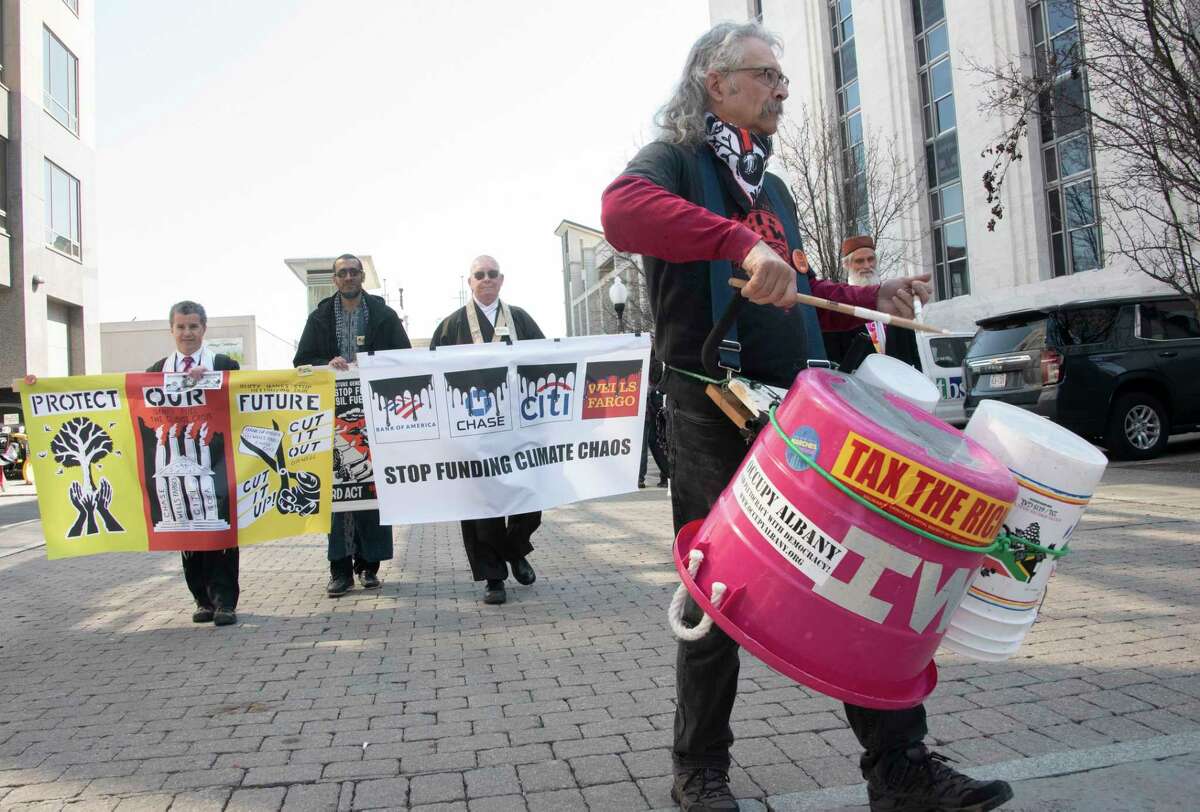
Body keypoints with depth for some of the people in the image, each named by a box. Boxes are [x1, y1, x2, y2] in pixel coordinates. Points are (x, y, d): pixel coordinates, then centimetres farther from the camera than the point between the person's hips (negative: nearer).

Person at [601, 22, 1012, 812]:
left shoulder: (773, 188, 24)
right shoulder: (677, 161, 1)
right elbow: (623, 209, -24)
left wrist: (875, 299, 15)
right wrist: (742, 241, -35)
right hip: (715, 419, -6)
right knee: (719, 595, 3)